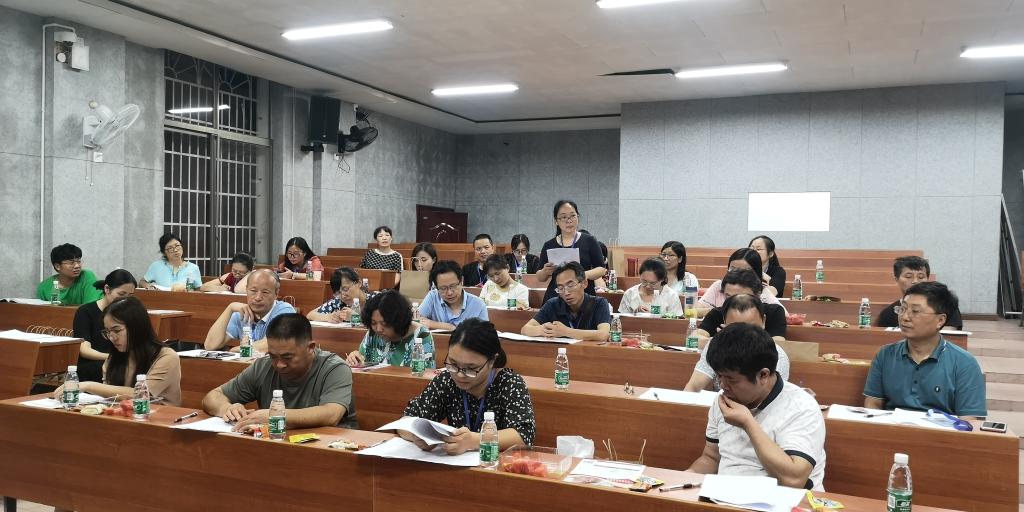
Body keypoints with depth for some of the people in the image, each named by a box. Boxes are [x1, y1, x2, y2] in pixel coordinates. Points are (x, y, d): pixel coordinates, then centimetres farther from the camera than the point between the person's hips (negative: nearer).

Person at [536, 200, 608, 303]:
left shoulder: (589, 241, 4)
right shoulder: (549, 246, 8)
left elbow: (602, 269, 1)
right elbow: (540, 278, 12)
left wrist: (585, 274, -17)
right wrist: (545, 272, -10)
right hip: (555, 297, 1)